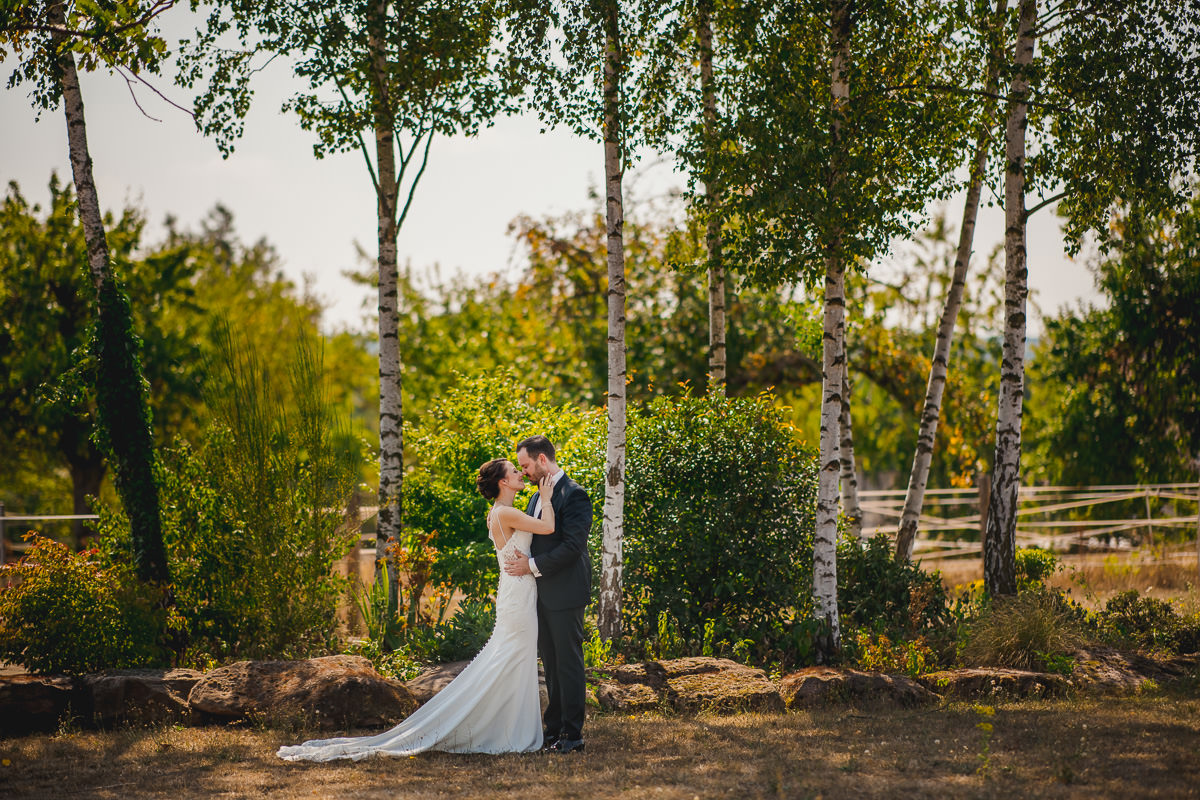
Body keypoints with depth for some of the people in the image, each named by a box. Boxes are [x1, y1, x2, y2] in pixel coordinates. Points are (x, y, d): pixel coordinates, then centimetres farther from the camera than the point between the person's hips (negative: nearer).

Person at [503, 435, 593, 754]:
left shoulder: (573, 495, -13)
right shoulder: (536, 498, 16)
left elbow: (573, 546, -20)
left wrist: (533, 565, -18)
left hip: (565, 594, -9)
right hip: (541, 593, 9)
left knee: (568, 662, -4)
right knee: (551, 664, 12)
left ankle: (572, 735, 1)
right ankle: (553, 730, 19)